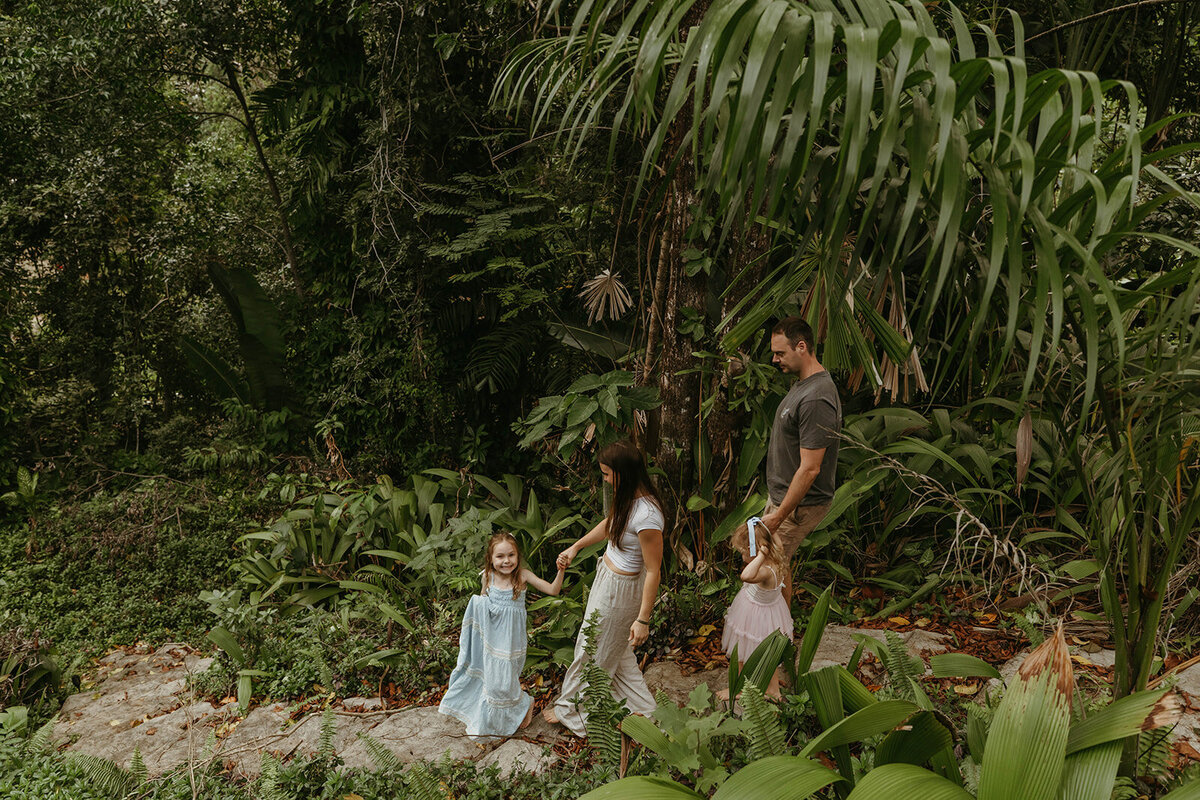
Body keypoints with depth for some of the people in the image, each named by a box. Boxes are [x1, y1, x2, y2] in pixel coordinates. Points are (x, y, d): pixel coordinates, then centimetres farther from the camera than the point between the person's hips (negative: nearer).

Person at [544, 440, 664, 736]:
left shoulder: (646, 516, -32)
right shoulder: (628, 498, -5)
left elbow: (653, 570, -26)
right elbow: (609, 523, 16)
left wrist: (643, 619, -22)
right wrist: (575, 547, 22)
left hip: (620, 589, -9)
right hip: (606, 575, 9)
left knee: (593, 652, 13)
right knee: (617, 649, 23)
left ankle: (571, 709, 35)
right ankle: (641, 707, 39)